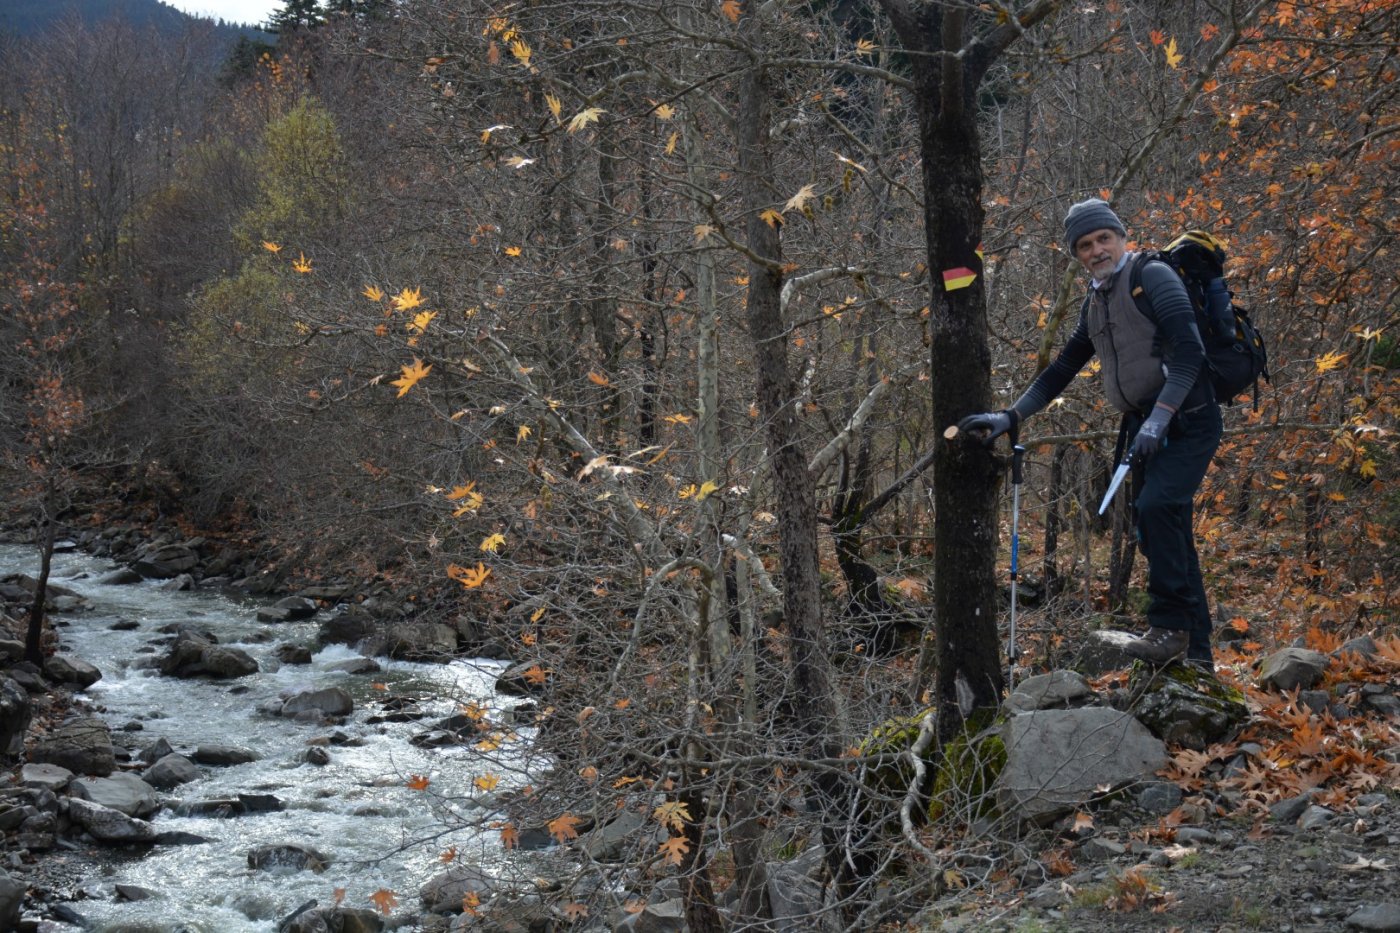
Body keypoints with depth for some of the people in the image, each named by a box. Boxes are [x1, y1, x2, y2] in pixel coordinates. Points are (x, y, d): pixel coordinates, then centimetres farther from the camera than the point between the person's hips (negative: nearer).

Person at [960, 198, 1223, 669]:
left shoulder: (1152, 277, -9)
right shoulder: (1095, 303, 16)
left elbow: (1189, 352, -19)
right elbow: (1062, 370, 22)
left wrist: (1159, 418, -27)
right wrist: (1010, 417, 14)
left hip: (1186, 421, -8)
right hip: (1144, 429, 8)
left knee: (1157, 505, -28)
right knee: (1159, 538, 7)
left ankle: (1169, 626, -21)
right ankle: (1196, 653, 13)